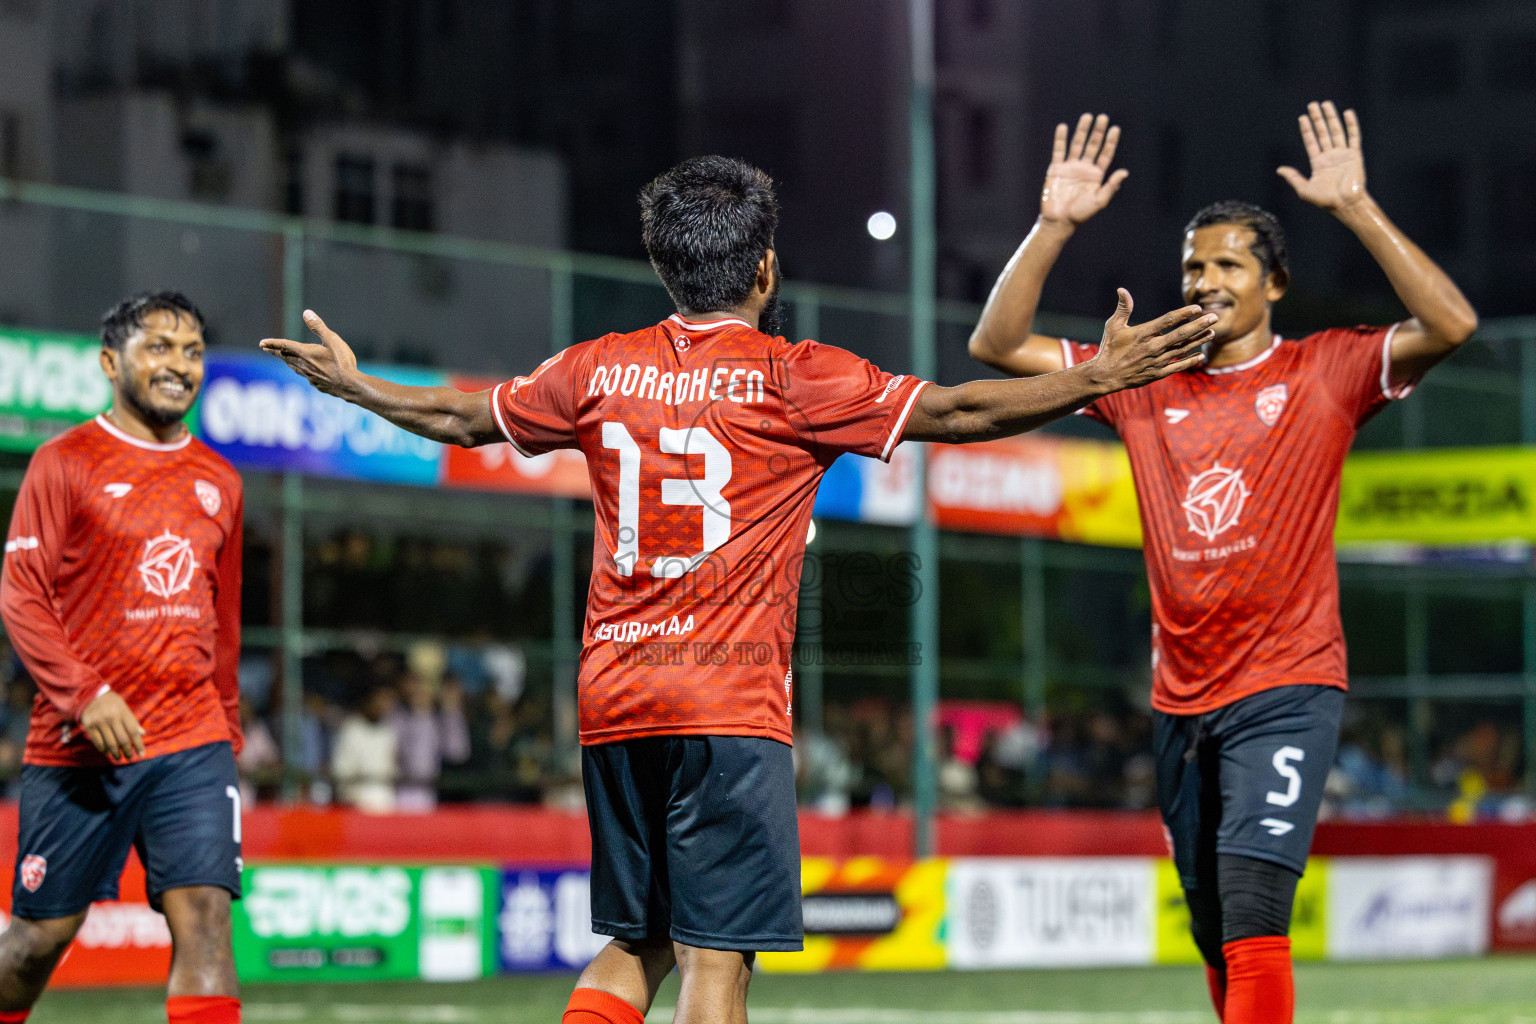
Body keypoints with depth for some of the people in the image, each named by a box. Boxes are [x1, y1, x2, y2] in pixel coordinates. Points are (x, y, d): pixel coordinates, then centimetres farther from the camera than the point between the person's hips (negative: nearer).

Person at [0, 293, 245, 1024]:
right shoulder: (65, 463, -1)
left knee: (204, 916, -12)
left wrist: (226, 733, 18)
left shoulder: (219, 482, 13)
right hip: (78, 743, -3)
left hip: (193, 744, 3)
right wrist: (86, 696, -18)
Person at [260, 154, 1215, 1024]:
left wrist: (353, 385, 40)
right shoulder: (793, 379, -4)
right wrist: (1100, 378, 1)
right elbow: (958, 411, -6)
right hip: (731, 705, -5)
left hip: (612, 701, 5)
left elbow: (465, 417, 23)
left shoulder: (599, 371, 9)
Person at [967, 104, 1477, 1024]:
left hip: (1286, 692, -5)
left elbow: (1452, 325, -16)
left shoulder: (1324, 374, -1)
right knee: (1215, 937, 12)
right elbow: (998, 344, 8)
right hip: (1182, 699, 5)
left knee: (1253, 913, -19)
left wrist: (1355, 207, -20)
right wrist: (1055, 226, -3)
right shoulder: (1144, 383, 10)